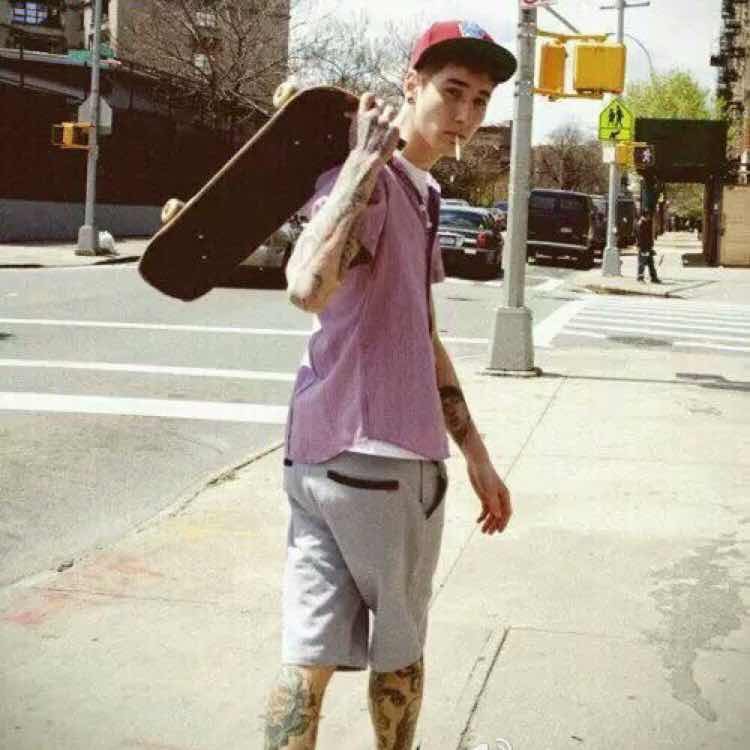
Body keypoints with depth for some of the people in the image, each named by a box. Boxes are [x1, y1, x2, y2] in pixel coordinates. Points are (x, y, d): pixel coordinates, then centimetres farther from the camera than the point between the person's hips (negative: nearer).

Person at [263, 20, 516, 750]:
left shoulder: (422, 193, 18)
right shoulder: (368, 177, -13)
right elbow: (308, 286, -35)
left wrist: (476, 456, 24)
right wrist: (367, 155, -25)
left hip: (322, 454, 8)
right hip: (372, 456, -8)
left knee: (309, 655, 7)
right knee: (398, 649, 14)